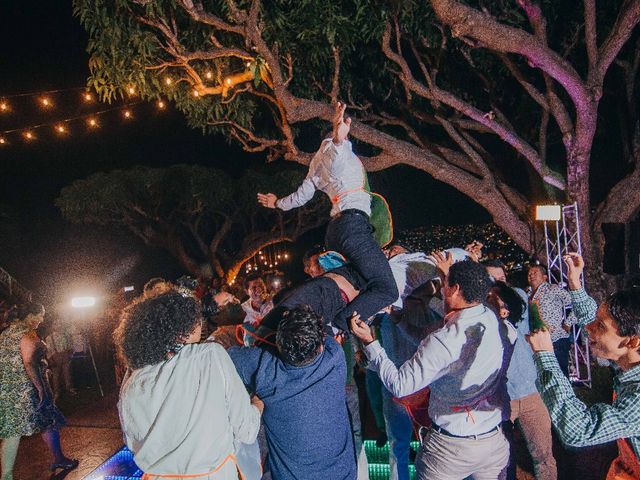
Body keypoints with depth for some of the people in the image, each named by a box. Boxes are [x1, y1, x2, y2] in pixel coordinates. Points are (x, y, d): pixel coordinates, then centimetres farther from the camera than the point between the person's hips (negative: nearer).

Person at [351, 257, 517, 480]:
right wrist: (452, 277, 24)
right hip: (496, 444, 5)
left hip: (450, 449, -5)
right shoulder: (506, 330, -8)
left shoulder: (442, 342, -26)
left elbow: (400, 385, -19)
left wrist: (369, 342, -11)